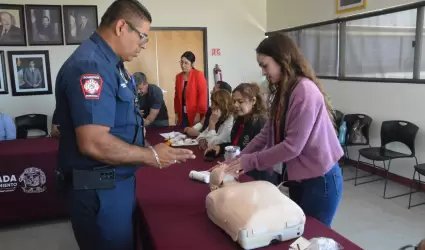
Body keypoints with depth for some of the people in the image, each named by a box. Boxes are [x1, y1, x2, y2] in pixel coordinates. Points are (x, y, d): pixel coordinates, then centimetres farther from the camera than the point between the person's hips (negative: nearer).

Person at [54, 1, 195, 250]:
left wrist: (149, 150, 8)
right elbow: (93, 143, -30)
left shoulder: (109, 63, 9)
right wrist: (151, 156, -19)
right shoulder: (90, 65, -23)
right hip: (99, 189, -9)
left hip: (116, 181, 10)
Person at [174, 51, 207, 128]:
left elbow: (203, 96, -12)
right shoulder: (178, 76, 10)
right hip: (182, 115, 5)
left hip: (195, 115, -5)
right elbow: (177, 96, 15)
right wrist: (176, 113, 11)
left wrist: (199, 114, -14)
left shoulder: (199, 75, -8)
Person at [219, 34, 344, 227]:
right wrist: (239, 160, -5)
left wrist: (249, 161, -17)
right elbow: (267, 133, 4)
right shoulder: (283, 92, 8)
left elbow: (292, 146, -24)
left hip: (319, 180, -8)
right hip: (298, 179, 8)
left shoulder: (305, 91, -22)